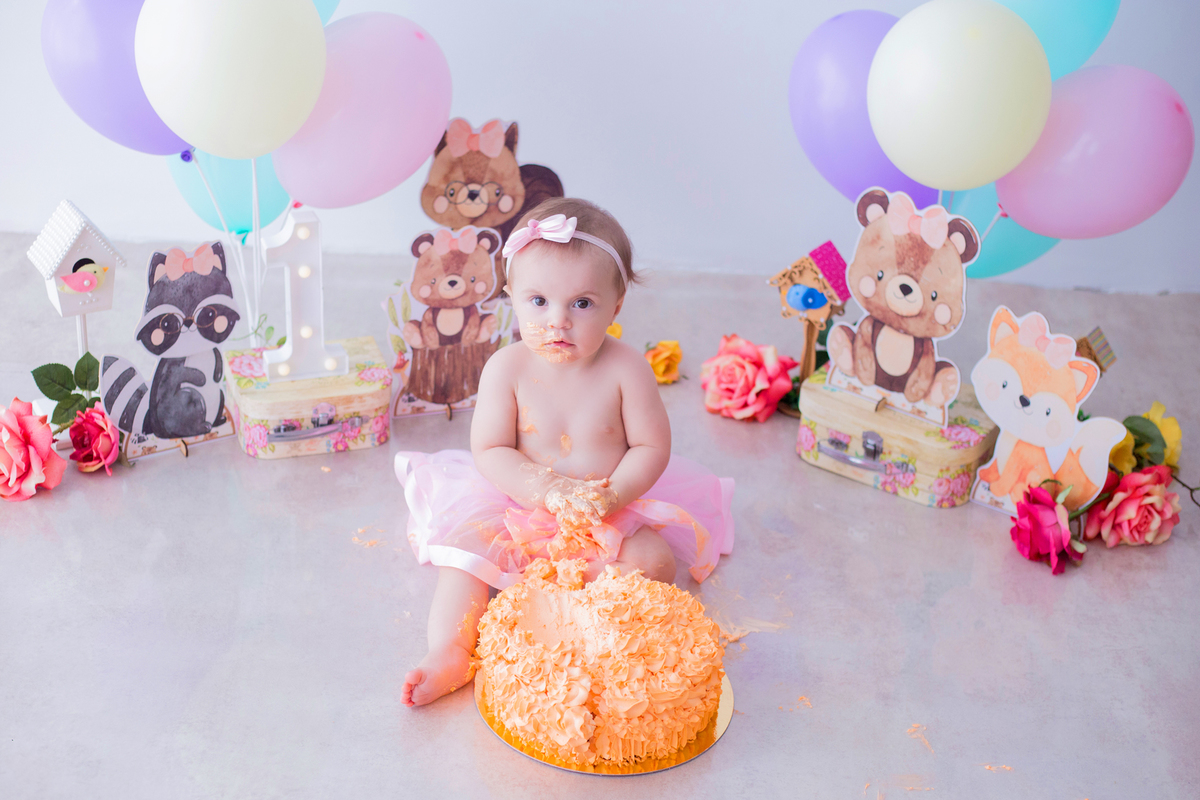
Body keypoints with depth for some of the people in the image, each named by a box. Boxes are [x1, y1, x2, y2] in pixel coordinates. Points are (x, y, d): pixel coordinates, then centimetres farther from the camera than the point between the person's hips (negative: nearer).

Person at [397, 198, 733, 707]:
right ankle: (448, 652, -21)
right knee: (466, 547, -20)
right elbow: (489, 450, -10)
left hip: (614, 514, 0)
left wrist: (611, 495, -25)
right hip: (519, 507, 0)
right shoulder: (507, 368, -12)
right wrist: (544, 487, -26)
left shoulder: (625, 369, -13)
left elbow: (652, 447, -8)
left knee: (656, 560, -23)